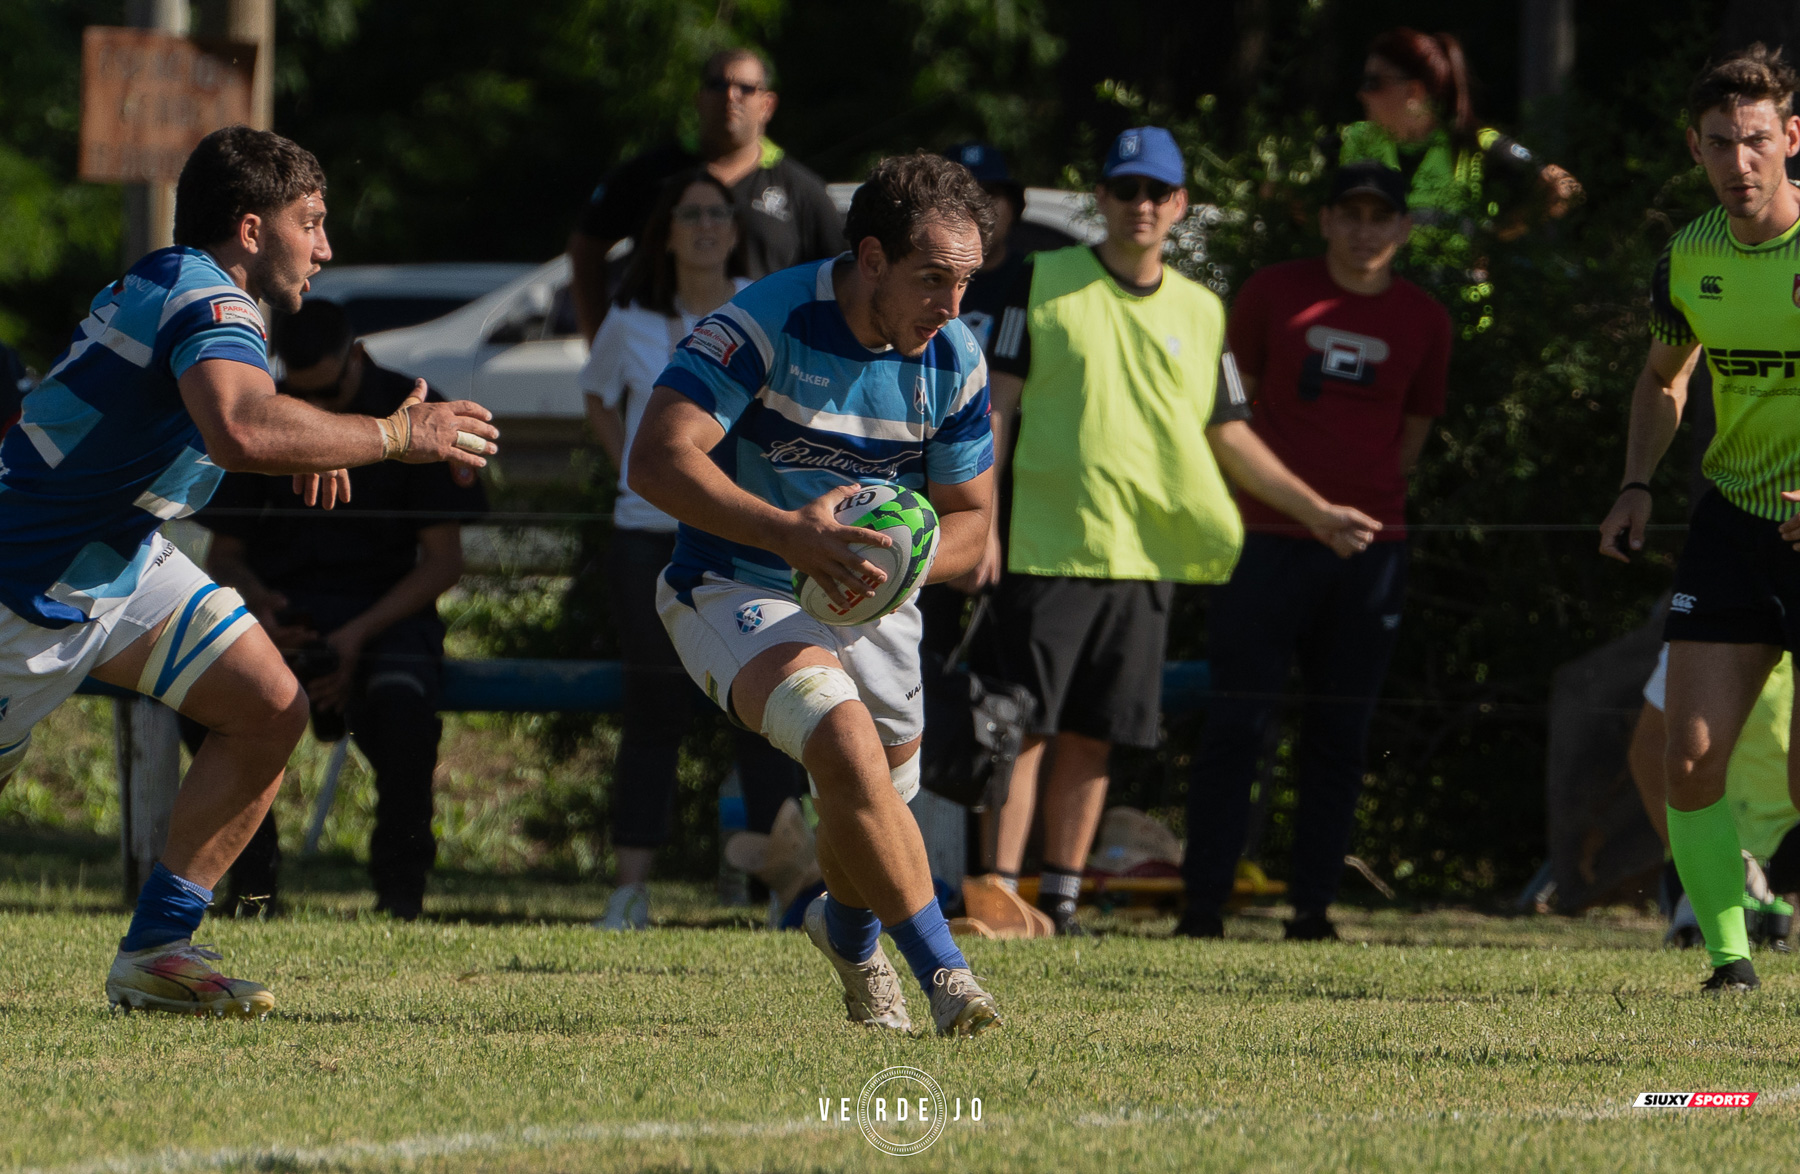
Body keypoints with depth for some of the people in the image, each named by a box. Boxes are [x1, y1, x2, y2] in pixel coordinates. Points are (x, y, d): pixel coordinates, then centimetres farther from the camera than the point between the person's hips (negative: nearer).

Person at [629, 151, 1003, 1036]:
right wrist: (788, 533, -40)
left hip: (869, 604, 6)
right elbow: (657, 460, -29)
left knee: (876, 805, 13)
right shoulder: (765, 324, -23)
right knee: (847, 741, -30)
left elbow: (969, 520, 1)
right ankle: (941, 966, -21)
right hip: (734, 592, -6)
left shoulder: (953, 360, -6)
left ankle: (848, 930, 49)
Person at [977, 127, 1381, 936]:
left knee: (1094, 735, 6)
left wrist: (1313, 510, 12)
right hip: (1046, 544, -4)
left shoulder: (1199, 312, 14)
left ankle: (1060, 899, 12)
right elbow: (998, 403, 0)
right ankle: (996, 893, -9)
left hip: (1145, 556, 4)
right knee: (1026, 724, -8)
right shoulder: (1045, 282, 2)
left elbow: (1229, 435, 19)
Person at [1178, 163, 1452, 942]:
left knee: (1340, 733, 3)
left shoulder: (1423, 320, 8)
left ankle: (1314, 903, 8)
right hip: (1268, 539, -2)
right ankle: (1203, 901, -2)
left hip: (1371, 548, 2)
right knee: (1237, 724, -5)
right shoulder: (1274, 293, 3)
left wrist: (1366, 500, 10)